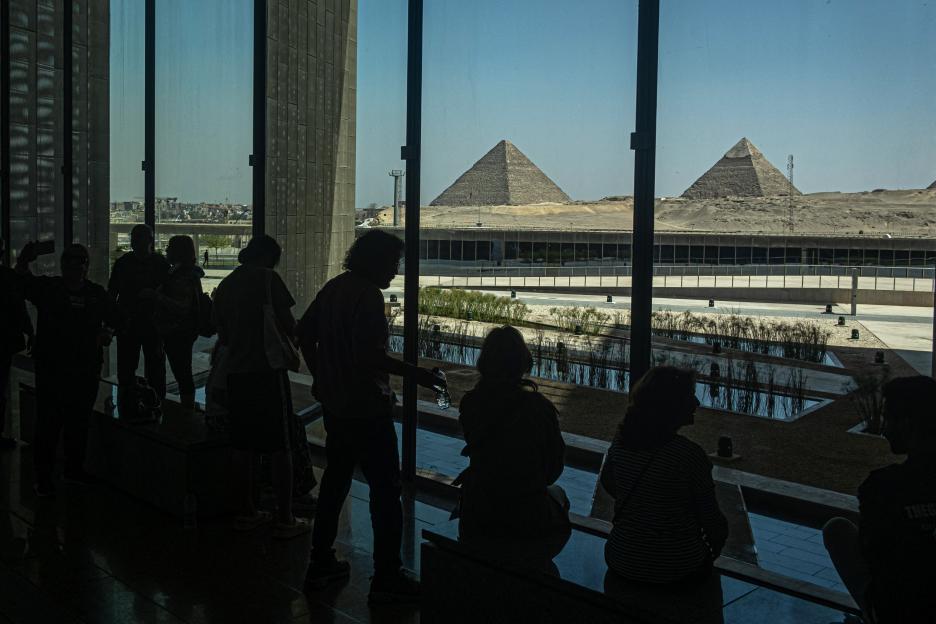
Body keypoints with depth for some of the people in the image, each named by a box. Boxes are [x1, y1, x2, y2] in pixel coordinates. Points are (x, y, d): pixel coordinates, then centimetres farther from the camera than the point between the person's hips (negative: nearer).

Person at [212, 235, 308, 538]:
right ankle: (285, 519, 4)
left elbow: (222, 336, 17)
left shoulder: (225, 285, 13)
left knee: (245, 446, 15)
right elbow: (288, 325, -10)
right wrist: (289, 330, 11)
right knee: (280, 447, 1)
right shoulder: (267, 278, -7)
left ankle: (248, 512, 22)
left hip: (235, 373, 6)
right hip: (267, 369, -6)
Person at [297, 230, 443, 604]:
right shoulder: (368, 295, -19)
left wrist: (321, 377, 21)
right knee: (385, 489, 0)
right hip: (366, 408, -9)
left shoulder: (333, 288, 8)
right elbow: (369, 355, -27)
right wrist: (415, 374, -21)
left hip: (334, 403, 9)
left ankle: (320, 565, 27)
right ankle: (387, 579, 6)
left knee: (335, 478, 19)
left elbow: (304, 332, 15)